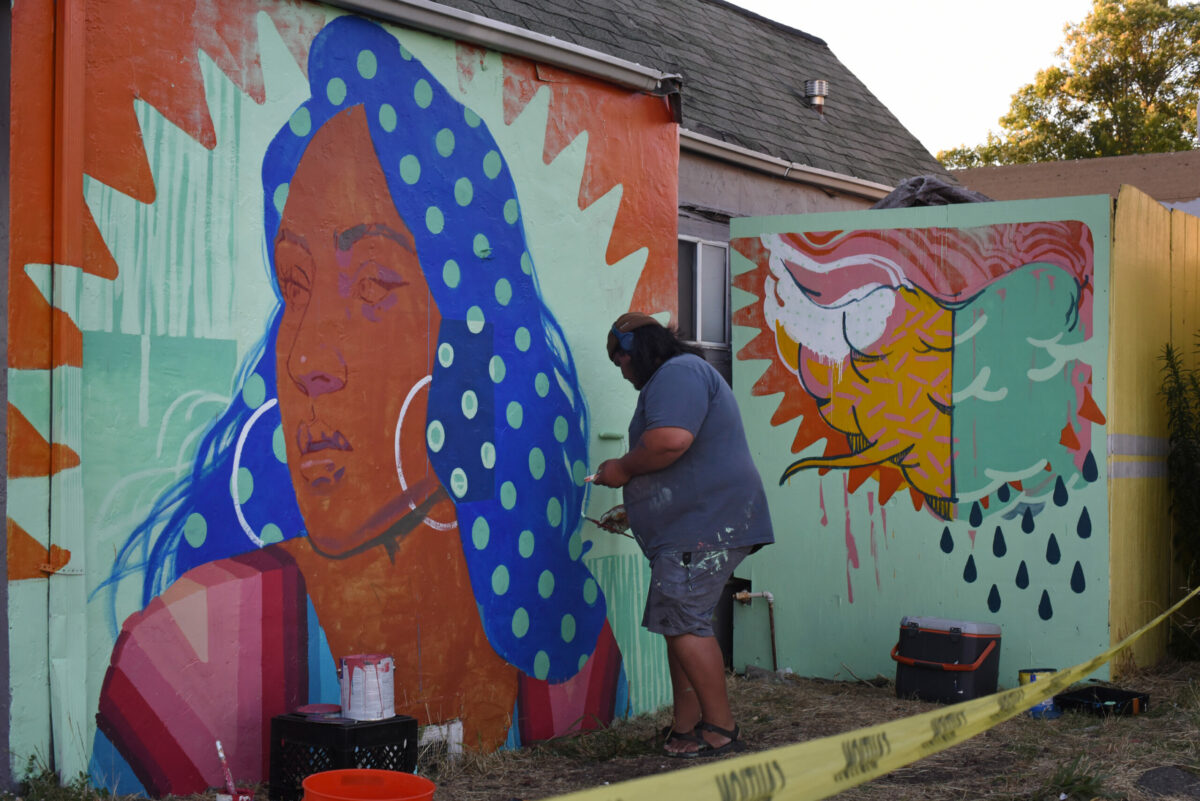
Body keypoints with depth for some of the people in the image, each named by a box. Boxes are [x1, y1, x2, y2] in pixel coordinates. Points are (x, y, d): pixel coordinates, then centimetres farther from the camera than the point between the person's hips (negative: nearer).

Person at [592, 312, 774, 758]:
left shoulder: (678, 373, -9)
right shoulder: (683, 375, 27)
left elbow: (670, 440, -27)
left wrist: (622, 470, -11)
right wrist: (631, 511, 29)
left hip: (703, 527, -11)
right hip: (697, 526, 11)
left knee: (684, 624, -10)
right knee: (681, 624, 10)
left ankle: (720, 729, -5)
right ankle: (685, 730, 12)